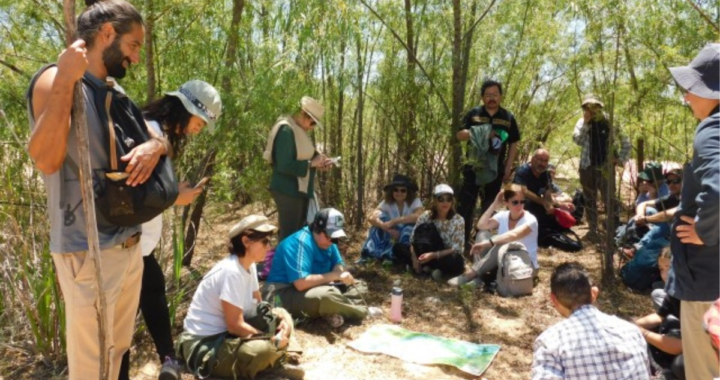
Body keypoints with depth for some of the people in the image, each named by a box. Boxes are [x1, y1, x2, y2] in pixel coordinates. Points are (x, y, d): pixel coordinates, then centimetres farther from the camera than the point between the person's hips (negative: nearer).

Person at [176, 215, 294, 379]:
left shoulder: (249, 266, 2)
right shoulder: (232, 271, -25)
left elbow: (258, 306, 8)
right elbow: (235, 325, -24)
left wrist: (282, 314, -10)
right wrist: (272, 340, -15)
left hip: (227, 333, 9)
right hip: (203, 345, -9)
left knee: (281, 321, 2)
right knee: (263, 350, -32)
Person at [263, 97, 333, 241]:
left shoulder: (300, 131, 12)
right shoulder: (286, 130, -18)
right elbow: (285, 166, -26)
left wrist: (318, 163, 3)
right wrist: (311, 164, -18)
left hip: (301, 190, 10)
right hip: (287, 191, -10)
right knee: (289, 235, -4)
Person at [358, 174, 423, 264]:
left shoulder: (415, 201, -15)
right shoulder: (387, 203, -8)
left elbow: (419, 216, -37)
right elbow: (371, 218, -23)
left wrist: (393, 221, -37)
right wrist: (389, 229, -38)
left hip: (410, 242, -2)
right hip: (392, 237, 2)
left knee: (410, 224, -31)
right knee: (380, 217, -19)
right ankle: (370, 253, -20)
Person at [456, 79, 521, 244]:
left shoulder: (508, 118, 5)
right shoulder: (473, 114, 3)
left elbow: (513, 145, 7)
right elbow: (459, 135, -1)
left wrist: (508, 168, 1)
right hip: (473, 166, -1)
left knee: (489, 207, 10)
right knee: (465, 203, -3)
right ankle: (462, 240, 6)